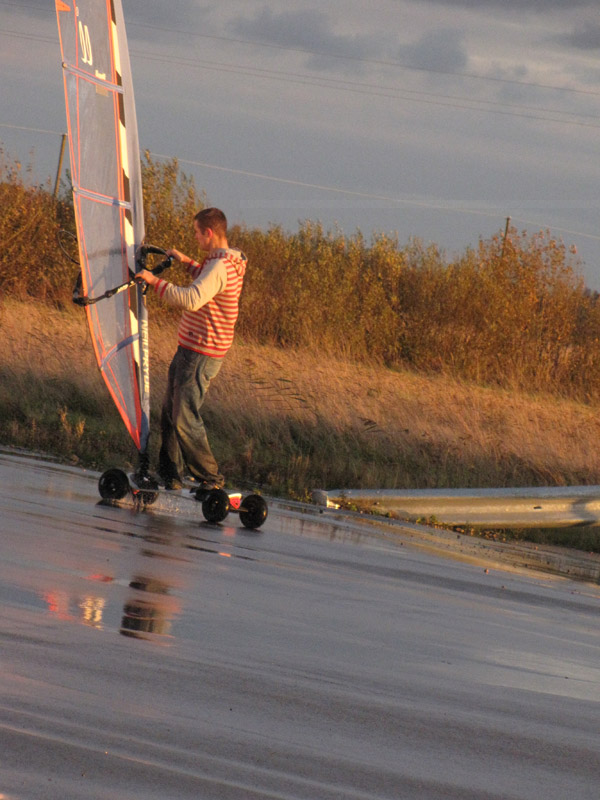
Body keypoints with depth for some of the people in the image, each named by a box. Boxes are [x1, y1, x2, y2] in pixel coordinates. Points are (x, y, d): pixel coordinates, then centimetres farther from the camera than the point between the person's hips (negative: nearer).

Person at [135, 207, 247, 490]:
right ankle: (170, 474, 19)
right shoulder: (230, 262, 11)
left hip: (200, 356, -10)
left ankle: (210, 478, 4)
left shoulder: (219, 267, -22)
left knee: (185, 419, -6)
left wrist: (155, 281, -27)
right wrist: (187, 262, 31)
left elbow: (191, 300, -36)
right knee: (170, 414, 14)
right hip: (189, 350, 10)